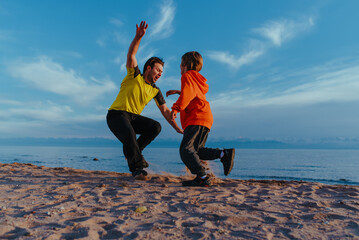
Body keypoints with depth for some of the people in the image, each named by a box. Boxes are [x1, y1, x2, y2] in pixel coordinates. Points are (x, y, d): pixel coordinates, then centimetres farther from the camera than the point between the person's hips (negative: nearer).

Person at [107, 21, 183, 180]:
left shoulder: (155, 91, 9)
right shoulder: (135, 76, -3)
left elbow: (165, 111, 9)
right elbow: (131, 55, -18)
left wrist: (177, 128, 3)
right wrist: (138, 37, -35)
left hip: (133, 117, 6)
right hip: (117, 114, -6)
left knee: (155, 127, -16)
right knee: (130, 135, -33)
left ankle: (132, 152, -3)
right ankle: (137, 168, -25)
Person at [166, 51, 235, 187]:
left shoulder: (187, 76, 1)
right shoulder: (198, 80, 30)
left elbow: (188, 93, -20)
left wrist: (176, 108, -29)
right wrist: (178, 92, 48)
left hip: (197, 119, -10)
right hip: (206, 119, 10)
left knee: (186, 150, -16)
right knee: (196, 150, 14)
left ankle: (202, 178, -21)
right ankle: (224, 154, 2)